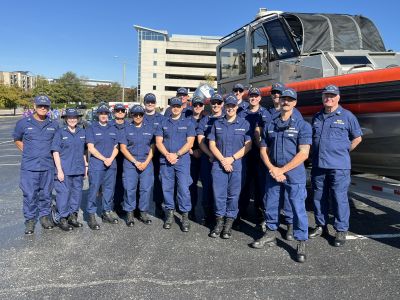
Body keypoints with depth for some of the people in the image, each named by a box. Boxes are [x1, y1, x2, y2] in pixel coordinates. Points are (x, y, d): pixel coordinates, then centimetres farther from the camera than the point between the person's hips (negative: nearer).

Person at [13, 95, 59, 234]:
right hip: (29, 166, -2)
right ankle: (30, 220, 14)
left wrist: (52, 153, 9)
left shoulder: (54, 125, 5)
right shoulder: (23, 123, 0)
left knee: (46, 193, 11)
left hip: (48, 165, 2)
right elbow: (17, 139, 14)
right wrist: (27, 152, 6)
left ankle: (44, 216, 26)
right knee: (30, 194, 0)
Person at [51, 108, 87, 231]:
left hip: (79, 169, 5)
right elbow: (55, 152, -6)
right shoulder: (60, 132, -4)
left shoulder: (82, 132, 9)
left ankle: (72, 216, 27)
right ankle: (61, 218, 11)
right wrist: (59, 170, -12)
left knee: (77, 192, 12)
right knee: (63, 193, -3)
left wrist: (86, 166, 11)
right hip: (64, 170, -5)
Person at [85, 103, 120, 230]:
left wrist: (110, 159, -8)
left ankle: (107, 212, 23)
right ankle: (91, 216, 4)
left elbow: (116, 147, 10)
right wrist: (104, 159, -12)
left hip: (111, 165, 4)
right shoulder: (92, 128, 1)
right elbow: (91, 148, -6)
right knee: (94, 190, -4)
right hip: (96, 165, -4)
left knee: (109, 190, 11)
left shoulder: (113, 129, 13)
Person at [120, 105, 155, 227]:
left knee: (146, 188, 1)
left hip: (147, 163, 1)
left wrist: (146, 162, -6)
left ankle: (143, 213, 13)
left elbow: (152, 147, 6)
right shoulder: (126, 129, 6)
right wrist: (135, 162, -8)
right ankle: (130, 214, 10)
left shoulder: (150, 128, 9)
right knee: (130, 189, -1)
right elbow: (123, 148, 1)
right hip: (130, 163, -1)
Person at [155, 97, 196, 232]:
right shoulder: (163, 123, 13)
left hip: (182, 160, -2)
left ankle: (185, 216, 3)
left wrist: (176, 154, -12)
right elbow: (158, 141, 6)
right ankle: (170, 213, 17)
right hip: (165, 160, 3)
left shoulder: (188, 123, 6)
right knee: (167, 188, 6)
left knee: (183, 188, -6)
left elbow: (190, 143, -2)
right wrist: (167, 155, -10)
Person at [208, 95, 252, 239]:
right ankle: (219, 221, 16)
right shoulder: (217, 123, 10)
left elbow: (248, 146, -2)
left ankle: (229, 223, 15)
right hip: (219, 164, 2)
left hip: (237, 164, -1)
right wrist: (223, 160, -8)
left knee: (233, 195, 3)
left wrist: (232, 159, -11)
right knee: (219, 194, 3)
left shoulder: (244, 124, 4)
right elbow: (212, 144, 6)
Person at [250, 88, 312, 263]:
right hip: (273, 173, 5)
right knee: (270, 205, 13)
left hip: (294, 174, -4)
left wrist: (282, 170, -13)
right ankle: (271, 234, 33)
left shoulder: (302, 125, -3)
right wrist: (273, 169, -7)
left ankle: (301, 244, 9)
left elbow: (303, 153, -10)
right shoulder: (270, 125, 10)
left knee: (298, 208, -3)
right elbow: (263, 150, 10)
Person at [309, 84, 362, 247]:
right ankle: (321, 226, 26)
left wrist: (344, 151, 3)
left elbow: (357, 137, 7)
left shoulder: (347, 116, 1)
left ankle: (341, 230, 10)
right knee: (319, 197, 11)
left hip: (338, 166, -5)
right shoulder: (317, 117, 13)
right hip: (318, 165, 5)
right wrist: (317, 154, 12)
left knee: (339, 198, -2)